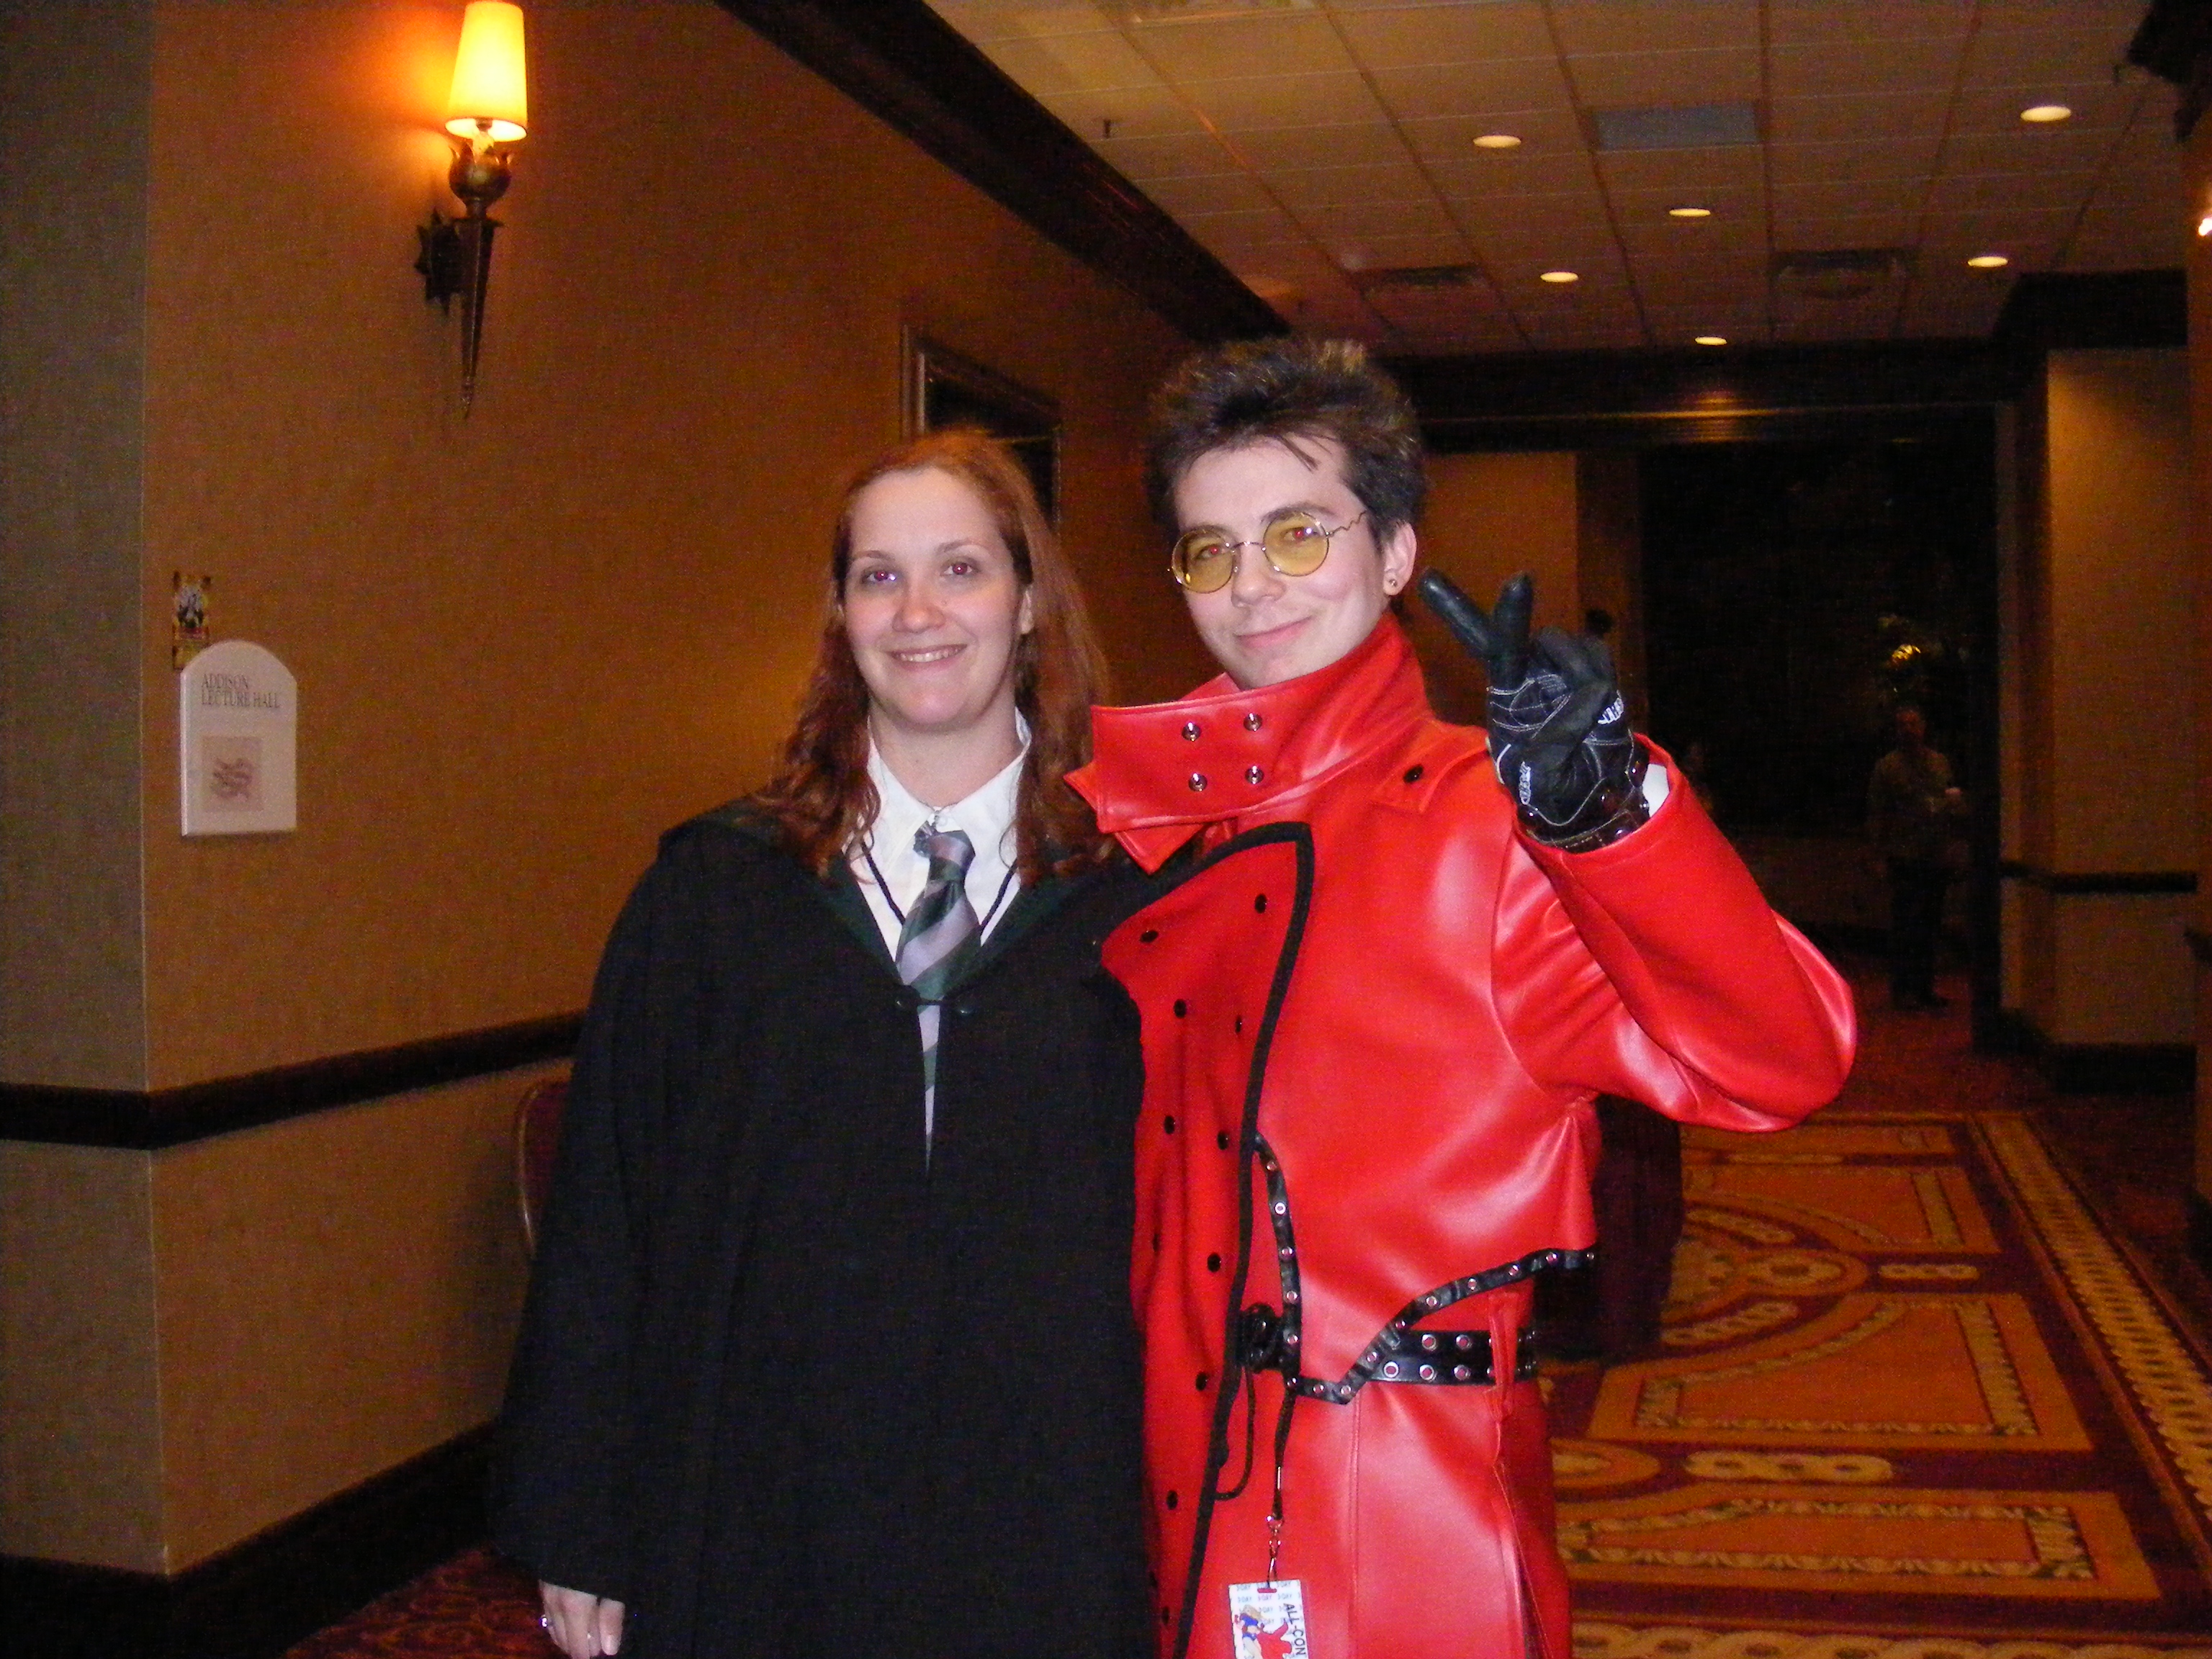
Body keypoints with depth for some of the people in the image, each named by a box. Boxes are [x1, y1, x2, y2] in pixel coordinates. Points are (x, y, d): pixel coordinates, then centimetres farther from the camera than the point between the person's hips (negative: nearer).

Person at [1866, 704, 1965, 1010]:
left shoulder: (1940, 763, 15)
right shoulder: (1886, 767, 1)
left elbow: (1957, 807, 22)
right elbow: (1876, 816, -1)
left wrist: (1956, 803, -2)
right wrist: (1881, 855, -8)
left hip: (1937, 857, 5)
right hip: (1906, 858, -5)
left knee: (1930, 925, 9)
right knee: (1905, 925, -6)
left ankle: (1925, 989, 15)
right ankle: (1903, 990, -1)